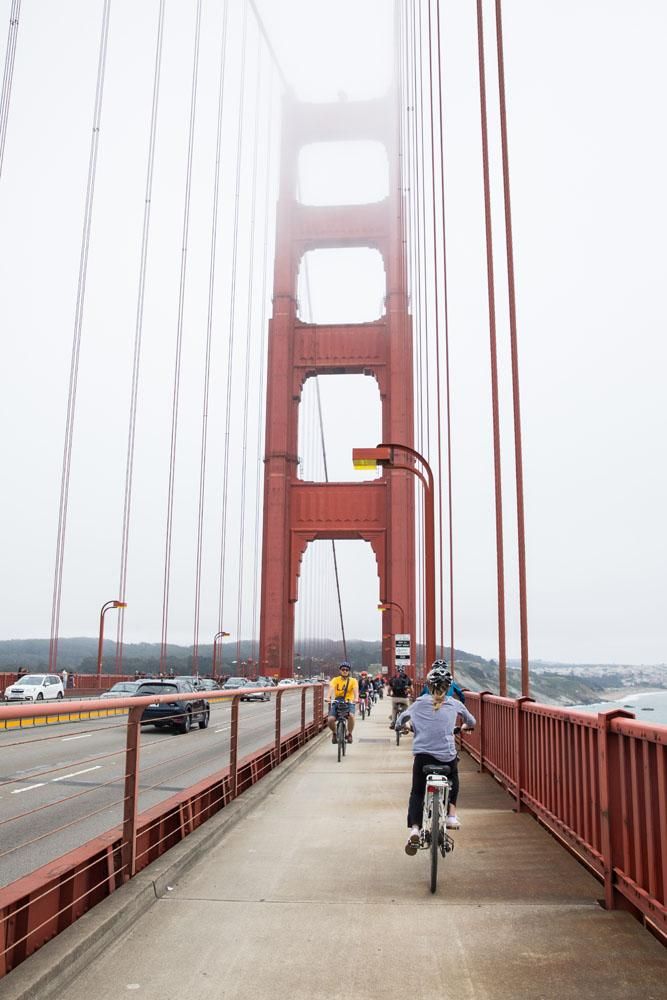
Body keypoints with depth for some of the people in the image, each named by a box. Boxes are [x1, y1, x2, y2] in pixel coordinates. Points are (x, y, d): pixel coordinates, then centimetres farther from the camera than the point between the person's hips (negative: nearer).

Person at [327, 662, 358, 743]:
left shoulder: (353, 680, 0)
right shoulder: (335, 680, 0)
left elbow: (356, 690, -17)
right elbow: (331, 689, -18)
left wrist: (356, 698, -38)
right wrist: (330, 698, -38)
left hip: (349, 702, -1)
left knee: (351, 716, -30)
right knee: (331, 719, -20)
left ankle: (349, 734, -5)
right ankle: (334, 733, 13)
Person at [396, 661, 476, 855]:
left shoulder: (420, 702, 7)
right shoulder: (455, 704, 8)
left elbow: (401, 718, 17)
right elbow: (471, 721, 24)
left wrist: (400, 726, 39)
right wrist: (466, 726, 46)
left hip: (422, 755, -1)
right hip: (447, 756, 1)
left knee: (417, 793, 13)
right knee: (453, 782, 32)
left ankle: (414, 829, -7)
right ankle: (451, 815, 19)